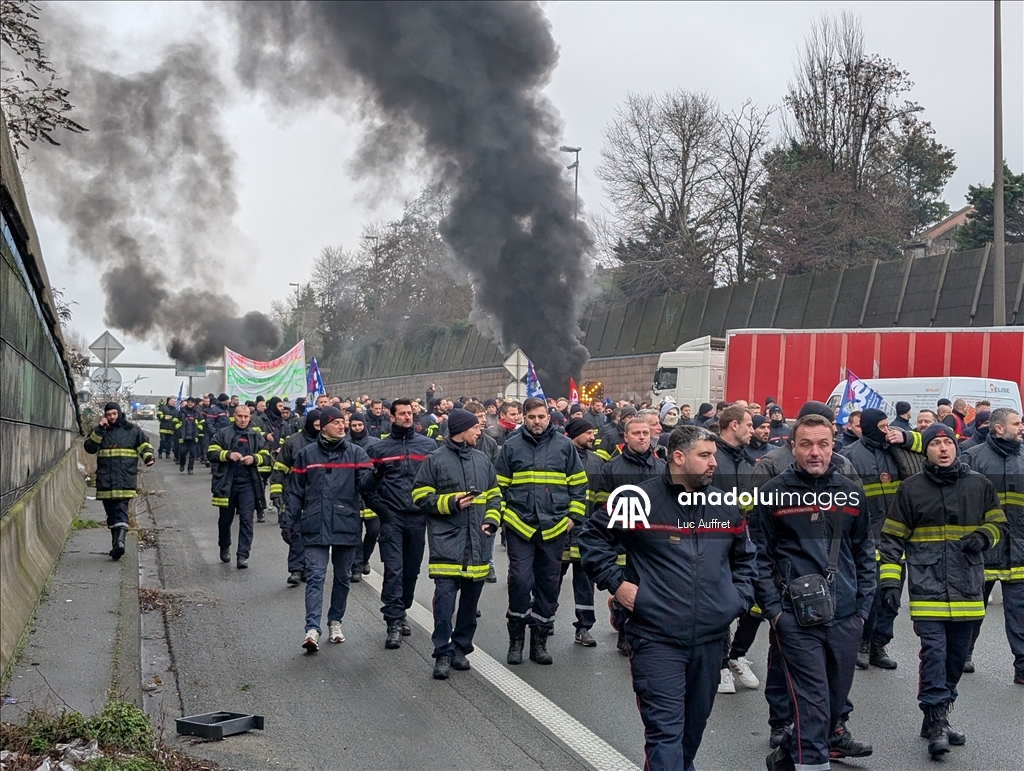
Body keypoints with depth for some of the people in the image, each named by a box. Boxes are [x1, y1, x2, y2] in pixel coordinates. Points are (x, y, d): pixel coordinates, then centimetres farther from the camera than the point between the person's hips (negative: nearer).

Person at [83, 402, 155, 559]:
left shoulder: (132, 430, 7)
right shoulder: (100, 431, 13)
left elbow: (145, 445, 9)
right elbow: (89, 448, 2)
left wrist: (148, 457, -11)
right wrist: (99, 430, -6)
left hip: (125, 479, -3)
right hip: (105, 480, 3)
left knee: (121, 510, -14)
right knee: (111, 513, 7)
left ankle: (119, 541, -24)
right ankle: (116, 542, 14)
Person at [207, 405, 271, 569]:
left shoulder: (256, 436, 6)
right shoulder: (223, 434, 2)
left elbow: (267, 457, 5)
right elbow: (211, 453, -4)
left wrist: (254, 458, -15)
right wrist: (228, 454, -19)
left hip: (248, 484, 0)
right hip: (226, 484, 0)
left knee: (246, 519, -7)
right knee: (226, 518, 15)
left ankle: (243, 555, -4)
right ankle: (224, 548, 39)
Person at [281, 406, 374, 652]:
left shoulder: (356, 452, 5)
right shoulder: (307, 454, 4)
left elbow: (364, 482, -9)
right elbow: (295, 491, 7)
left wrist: (374, 473, -31)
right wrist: (288, 522, 3)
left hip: (347, 526, 2)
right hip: (315, 527, -2)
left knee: (342, 577, 13)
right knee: (315, 577, -8)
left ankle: (335, 621, 28)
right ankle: (312, 629, -13)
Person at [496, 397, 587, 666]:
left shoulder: (564, 445, 3)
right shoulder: (511, 446, 2)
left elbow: (578, 485, 8)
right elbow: (499, 486, 7)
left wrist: (574, 516, 2)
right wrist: (501, 516, 0)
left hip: (554, 529, 1)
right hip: (519, 527, -1)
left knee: (548, 586, 7)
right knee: (520, 582, -7)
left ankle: (539, 640, 19)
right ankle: (516, 639, 8)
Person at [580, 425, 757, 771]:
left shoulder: (725, 506, 9)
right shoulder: (638, 499, -7)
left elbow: (745, 557, 24)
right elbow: (592, 536, 4)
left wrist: (740, 597, 11)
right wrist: (616, 581, -5)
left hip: (711, 639, 5)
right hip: (656, 640, -5)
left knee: (694, 726, 18)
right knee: (665, 730, -8)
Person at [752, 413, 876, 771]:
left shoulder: (851, 492, 6)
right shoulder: (773, 494, -4)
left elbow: (865, 553, 13)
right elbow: (760, 556, -2)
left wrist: (863, 605, 8)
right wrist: (773, 610, -8)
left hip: (845, 617, 4)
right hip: (796, 618, -4)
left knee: (838, 691, 18)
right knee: (812, 699, -5)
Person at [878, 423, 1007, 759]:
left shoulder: (979, 485, 7)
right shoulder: (911, 488, 1)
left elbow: (999, 524, 18)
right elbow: (892, 538, 3)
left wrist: (983, 536, -5)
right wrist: (889, 580, -5)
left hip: (967, 589, 3)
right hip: (927, 589, -3)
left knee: (956, 656, 10)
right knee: (934, 652, -11)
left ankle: (936, 718, 24)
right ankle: (937, 724, -6)